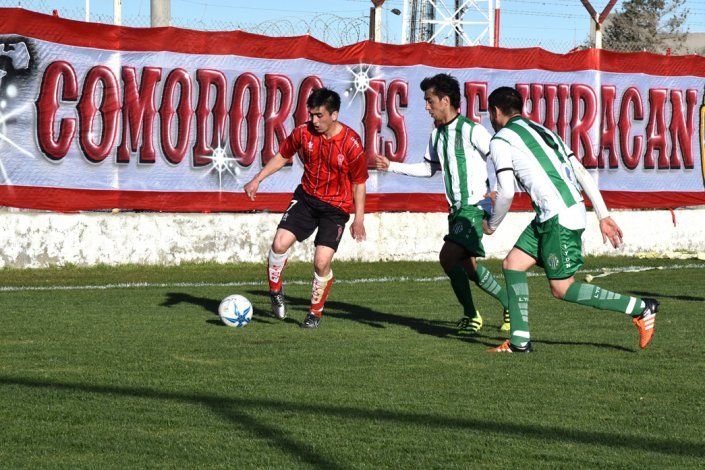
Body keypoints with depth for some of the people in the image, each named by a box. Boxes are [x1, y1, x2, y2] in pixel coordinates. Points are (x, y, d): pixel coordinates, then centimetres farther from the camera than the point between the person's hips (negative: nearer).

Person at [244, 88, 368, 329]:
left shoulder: (351, 143, -16)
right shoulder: (303, 132, -7)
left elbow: (359, 182, -6)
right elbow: (282, 156, 11)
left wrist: (359, 219, -7)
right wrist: (257, 180, 4)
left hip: (336, 207, -3)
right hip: (306, 197, 3)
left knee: (322, 261, -13)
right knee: (280, 243, -15)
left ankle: (316, 312, 10)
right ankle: (275, 291, 11)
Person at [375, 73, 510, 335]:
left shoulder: (471, 131, -13)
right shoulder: (437, 135, 12)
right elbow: (429, 168, 26)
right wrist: (392, 166, 21)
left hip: (474, 206, -9)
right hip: (456, 208, 9)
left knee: (448, 256, -19)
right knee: (467, 265, 10)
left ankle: (471, 314, -6)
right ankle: (509, 304, 28)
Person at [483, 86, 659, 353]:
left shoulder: (500, 141, -1)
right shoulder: (543, 131, 23)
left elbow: (506, 192, -10)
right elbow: (582, 174, 17)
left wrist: (492, 225, 8)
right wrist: (603, 216, 17)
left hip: (559, 218, -9)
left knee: (562, 289, -3)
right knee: (512, 264, 12)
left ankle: (641, 308, -2)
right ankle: (520, 340, 9)